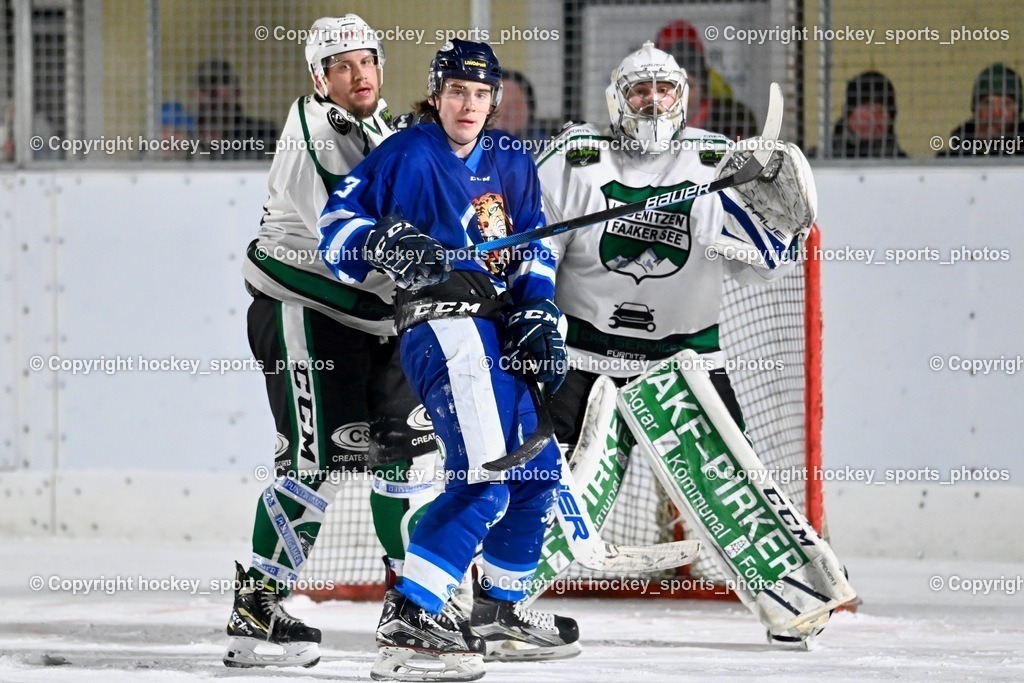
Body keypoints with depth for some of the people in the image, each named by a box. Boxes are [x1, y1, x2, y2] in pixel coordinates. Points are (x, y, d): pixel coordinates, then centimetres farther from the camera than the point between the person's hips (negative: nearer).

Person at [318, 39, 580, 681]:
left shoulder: (511, 163, 17)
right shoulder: (409, 155, -4)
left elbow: (533, 248, 19)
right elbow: (338, 218, -3)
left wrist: (538, 316, 5)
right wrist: (384, 244, -22)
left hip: (497, 328, 9)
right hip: (443, 327, -9)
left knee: (538, 468, 17)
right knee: (485, 480, -22)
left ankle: (501, 605, 35)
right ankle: (408, 619, -26)